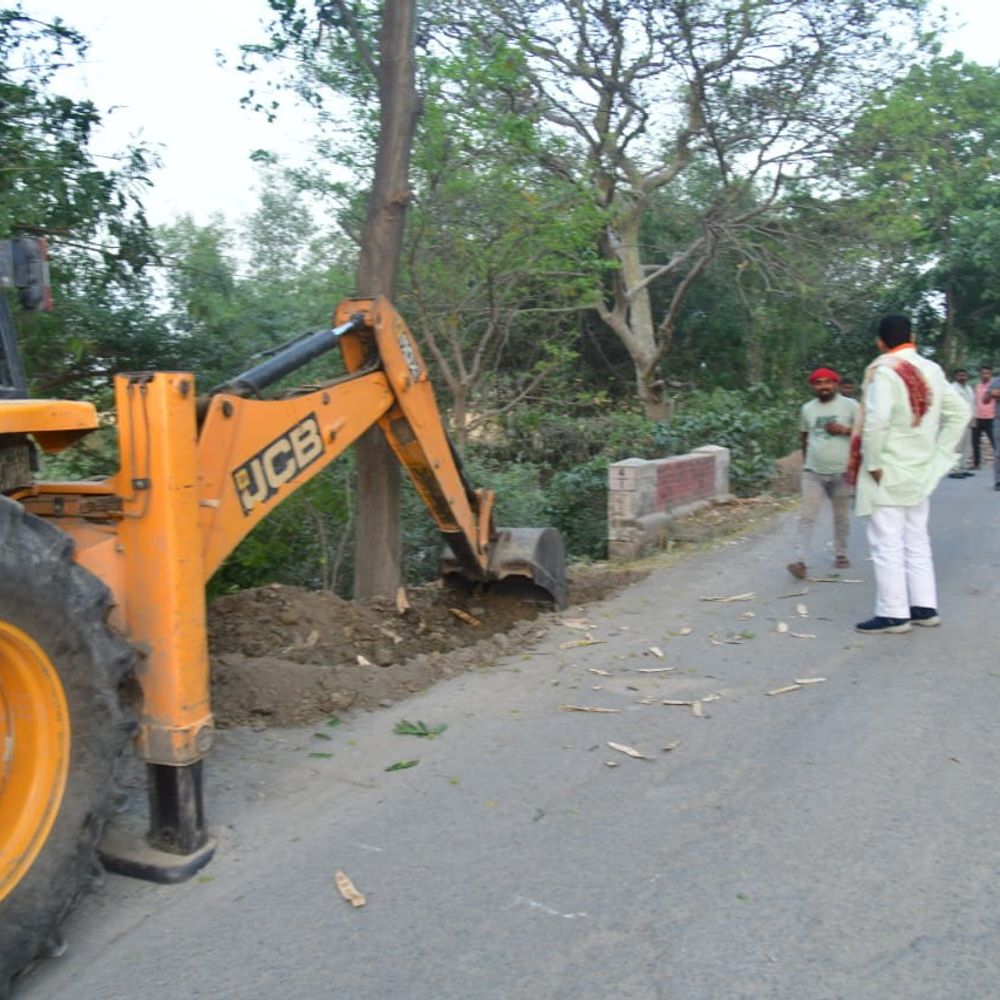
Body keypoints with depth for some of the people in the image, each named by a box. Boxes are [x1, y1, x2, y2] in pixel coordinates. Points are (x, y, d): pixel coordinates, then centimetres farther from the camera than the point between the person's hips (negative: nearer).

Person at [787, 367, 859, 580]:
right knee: (807, 516, -6)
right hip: (813, 472, 2)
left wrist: (844, 429, -17)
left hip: (841, 472, -2)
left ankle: (840, 554, 28)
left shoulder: (850, 405, -3)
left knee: (841, 516, 12)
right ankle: (800, 561, -9)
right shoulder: (807, 408, 7)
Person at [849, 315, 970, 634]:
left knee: (887, 545, 0)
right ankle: (924, 607, 22)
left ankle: (893, 614, 5)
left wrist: (872, 463, -17)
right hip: (920, 472, 7)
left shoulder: (883, 371, -16)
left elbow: (876, 421, -28)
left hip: (888, 473, -7)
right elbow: (960, 412, 12)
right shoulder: (932, 370, 6)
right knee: (916, 541, 16)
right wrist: (939, 454, 13)